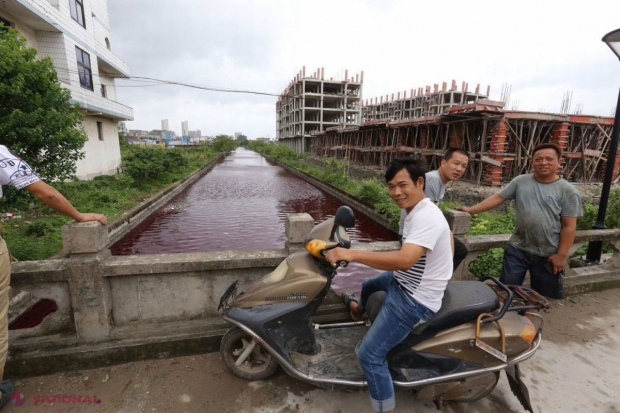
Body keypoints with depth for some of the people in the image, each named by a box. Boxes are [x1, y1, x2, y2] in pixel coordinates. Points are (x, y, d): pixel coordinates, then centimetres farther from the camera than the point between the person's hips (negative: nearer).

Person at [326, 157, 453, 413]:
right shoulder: (419, 210, 2)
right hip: (405, 282, 11)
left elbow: (405, 259, -44)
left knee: (369, 355, -11)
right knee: (368, 284, 36)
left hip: (415, 300, -11)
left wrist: (352, 254, -46)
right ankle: (359, 310, 69)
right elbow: (448, 235, 19)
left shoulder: (426, 217, -29)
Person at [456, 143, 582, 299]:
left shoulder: (568, 191, -6)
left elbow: (568, 226, -7)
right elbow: (498, 198, 0)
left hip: (548, 254, -1)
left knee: (546, 297, 15)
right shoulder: (520, 181, 1)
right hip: (517, 249, 2)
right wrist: (471, 209, -10)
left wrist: (561, 254, -9)